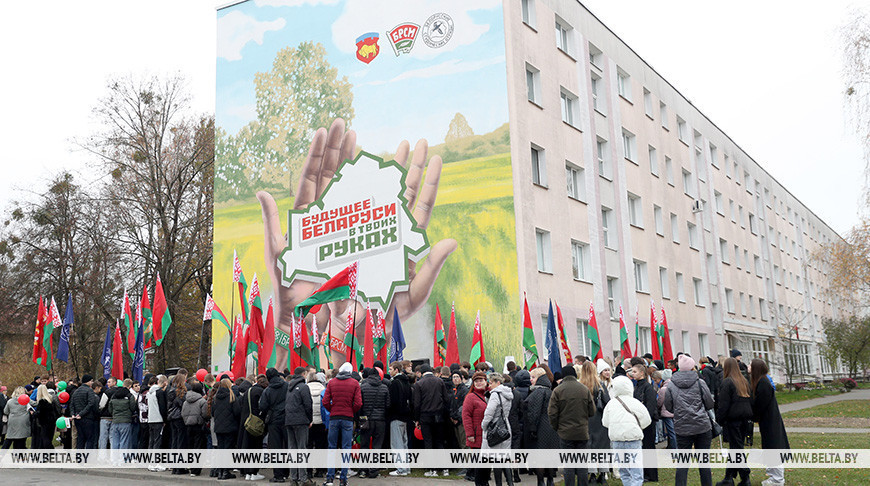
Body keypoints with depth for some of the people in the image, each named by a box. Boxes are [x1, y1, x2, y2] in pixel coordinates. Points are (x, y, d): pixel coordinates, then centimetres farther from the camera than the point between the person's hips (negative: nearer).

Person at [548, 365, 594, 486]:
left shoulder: (558, 390, -8)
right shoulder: (585, 389, 0)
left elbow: (552, 413, -9)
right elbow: (592, 411, 4)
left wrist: (556, 428, 6)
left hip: (565, 433, -2)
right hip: (582, 433, 2)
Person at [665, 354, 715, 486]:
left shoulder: (671, 385, -1)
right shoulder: (699, 382, -4)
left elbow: (668, 407, 5)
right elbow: (710, 404, -1)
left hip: (682, 428, 1)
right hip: (702, 427, -1)